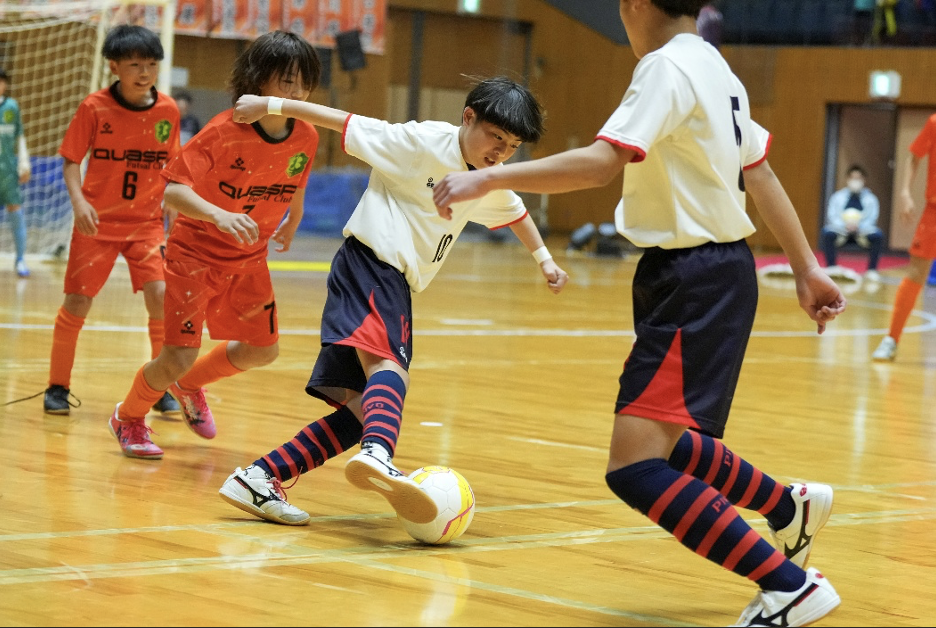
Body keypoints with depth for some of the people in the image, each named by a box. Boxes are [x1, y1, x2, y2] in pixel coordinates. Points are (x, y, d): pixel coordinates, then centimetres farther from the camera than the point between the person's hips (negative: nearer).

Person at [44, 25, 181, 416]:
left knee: (160, 296, -13)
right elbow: (71, 160, -5)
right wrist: (78, 201, -20)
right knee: (77, 302, 1)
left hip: (146, 223, 2)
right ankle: (58, 387, 18)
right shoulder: (95, 108, -9)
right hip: (98, 222, -1)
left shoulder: (167, 111, -2)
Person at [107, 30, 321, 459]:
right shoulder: (224, 131, -26)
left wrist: (292, 222, 27)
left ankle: (190, 385, 39)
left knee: (262, 351, 10)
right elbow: (173, 188, -31)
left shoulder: (305, 137, -10)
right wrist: (220, 216, -46)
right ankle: (128, 418, 19)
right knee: (179, 355, -11)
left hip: (249, 259, 6)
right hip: (196, 251, -6)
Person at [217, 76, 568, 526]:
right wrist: (271, 105, -7)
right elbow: (345, 122, -7)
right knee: (389, 366, -35)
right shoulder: (424, 142, -8)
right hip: (368, 265, -9)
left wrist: (543, 258, 46)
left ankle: (258, 479, 3)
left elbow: (515, 213, 38)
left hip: (396, 288, 9)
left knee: (363, 408, 4)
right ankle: (378, 455, -64)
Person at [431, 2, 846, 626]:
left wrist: (488, 178, -27)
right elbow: (759, 171, 19)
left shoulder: (668, 66, -15)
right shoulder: (714, 69, 13)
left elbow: (603, 162, -28)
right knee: (659, 441, 26)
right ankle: (792, 506, 43)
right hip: (719, 269, 10)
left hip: (693, 281, -10)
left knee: (635, 467, -16)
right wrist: (806, 267, 25)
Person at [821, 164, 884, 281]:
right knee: (827, 232, -31)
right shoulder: (838, 196, 5)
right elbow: (832, 216, -4)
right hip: (841, 231, 0)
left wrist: (858, 226, -26)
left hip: (862, 231, 0)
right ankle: (831, 268, -20)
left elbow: (871, 219, -5)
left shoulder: (870, 198, 4)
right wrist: (845, 226, -24)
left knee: (878, 235, -29)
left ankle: (871, 270, -17)